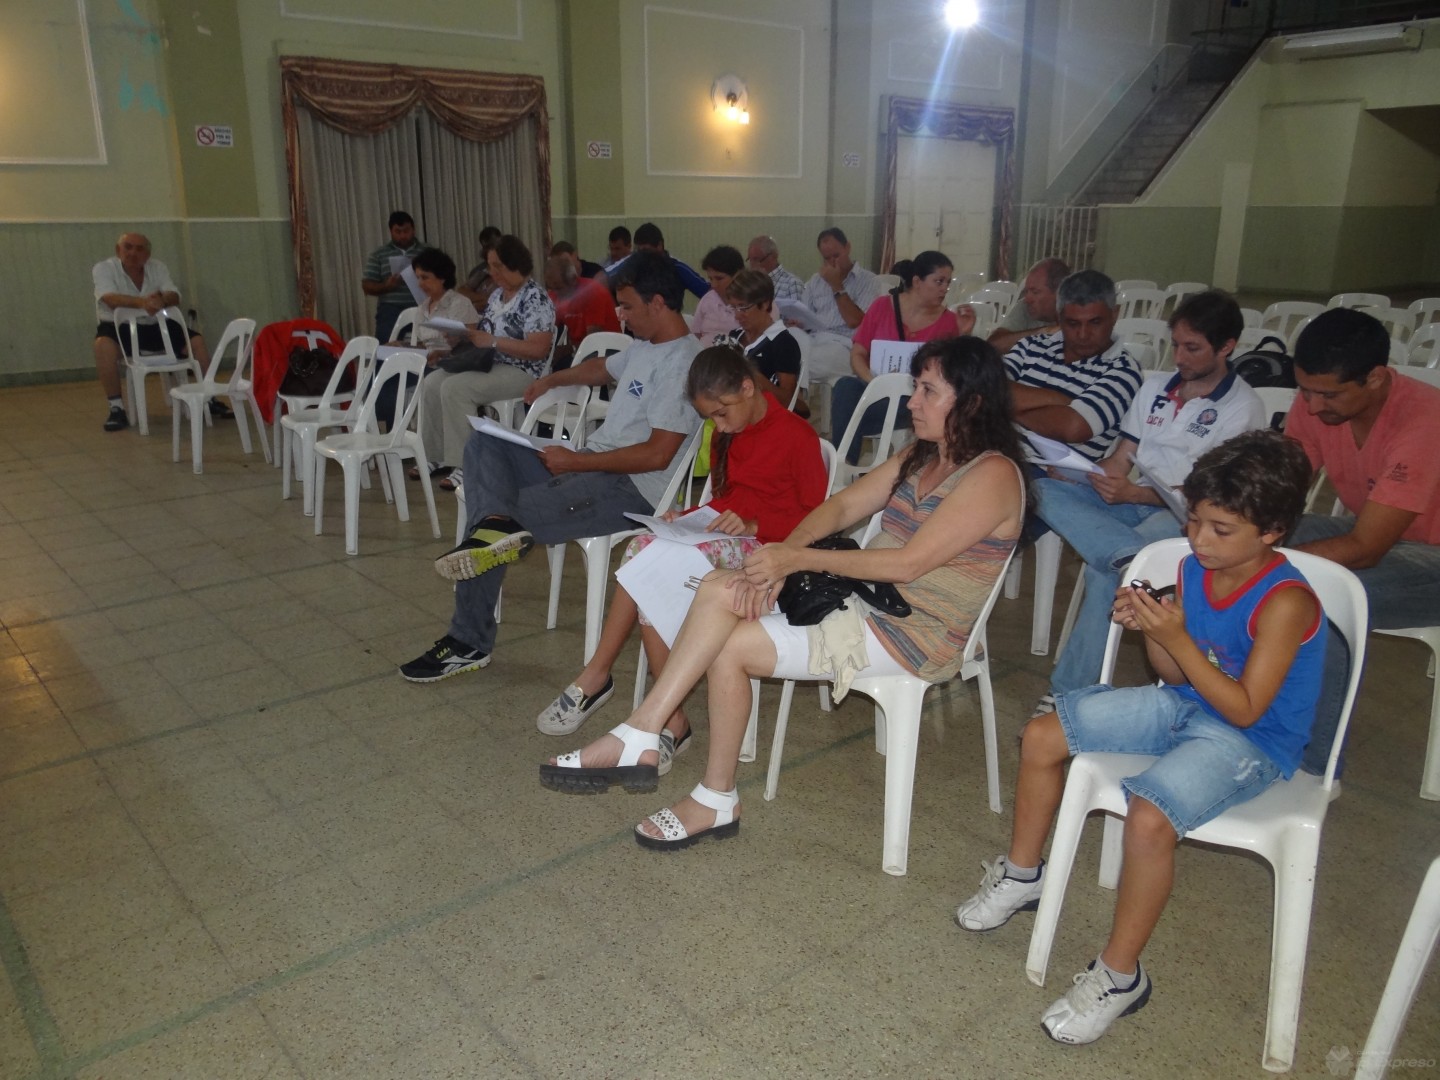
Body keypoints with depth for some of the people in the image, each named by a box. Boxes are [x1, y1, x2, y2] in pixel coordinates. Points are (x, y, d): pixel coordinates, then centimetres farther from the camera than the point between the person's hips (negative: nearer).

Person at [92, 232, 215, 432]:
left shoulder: (157, 267, 2)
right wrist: (141, 302, -45)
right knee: (104, 345, -36)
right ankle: (116, 408, -26)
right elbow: (109, 298, -27)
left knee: (196, 340, -12)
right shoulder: (103, 268, -10)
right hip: (119, 326, -4)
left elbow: (174, 296, -10)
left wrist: (161, 299, -35)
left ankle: (209, 399, 1)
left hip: (154, 326, 4)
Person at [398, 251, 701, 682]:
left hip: (630, 490, -10)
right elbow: (602, 367, 42)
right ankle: (495, 524, -29)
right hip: (593, 466, 11)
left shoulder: (682, 363, -16)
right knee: (483, 444, -5)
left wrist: (575, 461, -17)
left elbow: (657, 454, -23)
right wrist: (552, 379, 35)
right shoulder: (647, 347, 16)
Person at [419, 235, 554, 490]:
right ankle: (437, 455, 2)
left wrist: (492, 341, -23)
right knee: (432, 383, -7)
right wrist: (467, 335, -1)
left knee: (455, 388, -28)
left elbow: (537, 349, -22)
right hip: (489, 364, 9)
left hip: (521, 373, -9)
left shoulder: (536, 299, -14)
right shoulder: (497, 294, 14)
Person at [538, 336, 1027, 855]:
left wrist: (799, 558, -19)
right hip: (862, 595, 8)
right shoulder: (921, 456, 14)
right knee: (718, 590, -15)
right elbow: (842, 506, 8)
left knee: (730, 645, -17)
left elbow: (909, 562, -21)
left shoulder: (993, 475, -14)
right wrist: (780, 558, -10)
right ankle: (638, 739, -17)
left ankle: (717, 801, -1)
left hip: (913, 635, -8)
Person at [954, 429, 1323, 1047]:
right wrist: (1148, 630, -14)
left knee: (1149, 817, -34)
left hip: (1251, 741, -8)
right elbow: (1177, 677, 5)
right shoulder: (1194, 568, -3)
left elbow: (1244, 710, -24)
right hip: (1184, 706, 8)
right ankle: (1022, 876, 21)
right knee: (1042, 737, 0)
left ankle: (1119, 976, -12)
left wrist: (1178, 639, -28)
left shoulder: (1286, 603, -23)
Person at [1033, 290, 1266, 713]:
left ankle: (1069, 691, -28)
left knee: (1104, 568, -34)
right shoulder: (1155, 385, 16)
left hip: (1185, 515, -6)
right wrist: (1103, 477, -11)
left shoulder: (1242, 408, -3)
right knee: (1045, 487, -21)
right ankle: (1131, 557, -40)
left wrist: (1132, 493, -24)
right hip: (1132, 499, 6)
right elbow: (1121, 456, 12)